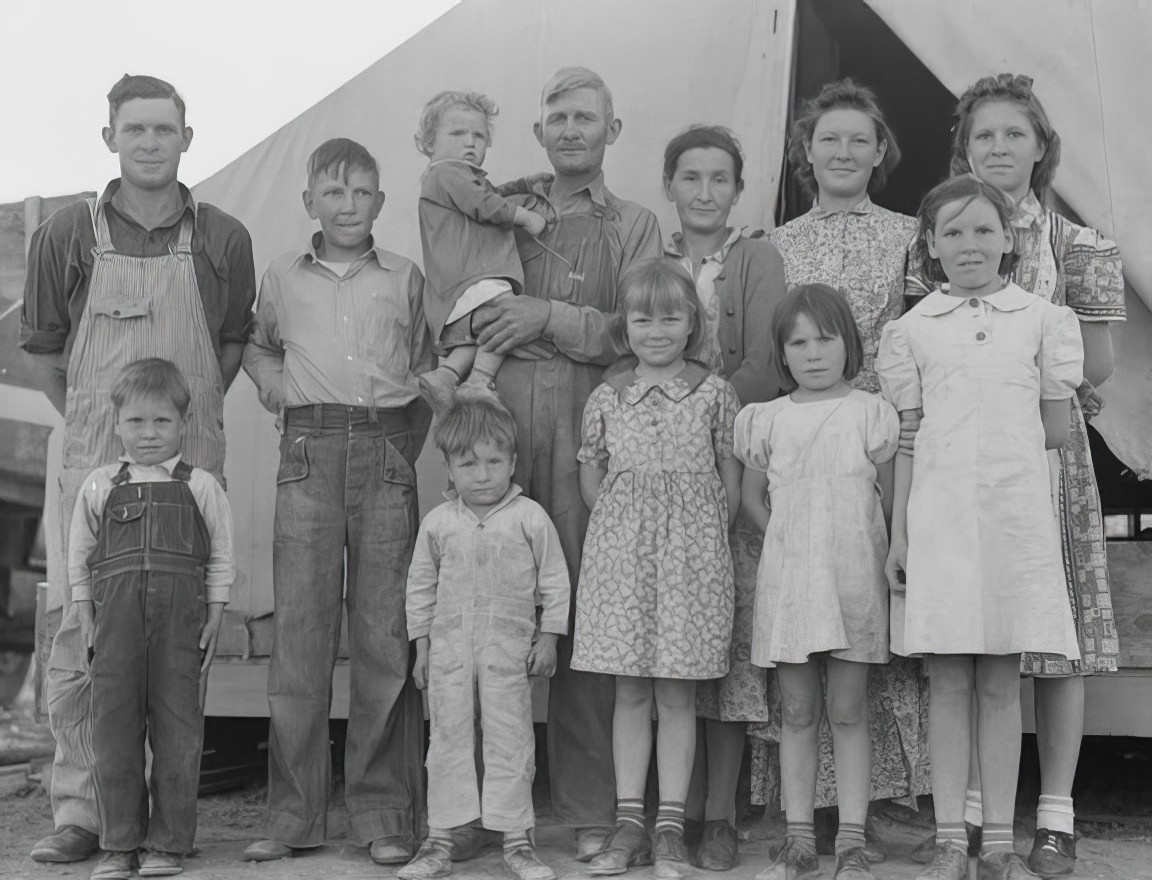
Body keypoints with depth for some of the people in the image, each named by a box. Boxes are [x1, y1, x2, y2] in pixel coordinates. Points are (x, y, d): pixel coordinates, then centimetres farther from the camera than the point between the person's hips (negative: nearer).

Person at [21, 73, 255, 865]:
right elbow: (41, 347, 12)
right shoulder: (69, 234, 3)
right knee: (79, 629, -3)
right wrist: (90, 421, 10)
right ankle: (79, 812, 6)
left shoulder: (223, 240, 5)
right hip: (94, 462, 0)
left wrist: (193, 412, 11)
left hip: (192, 462, 1)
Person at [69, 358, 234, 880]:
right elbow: (80, 558, 15)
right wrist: (86, 619, 7)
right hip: (115, 617, 1)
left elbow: (220, 559, 9)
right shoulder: (99, 486, 12)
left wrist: (214, 619, 2)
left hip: (180, 620, -1)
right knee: (113, 724, 2)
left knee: (177, 727, 1)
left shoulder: (199, 486, 8)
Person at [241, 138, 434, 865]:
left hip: (386, 454, 0)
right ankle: (295, 814, 5)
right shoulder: (284, 277, 14)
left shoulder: (406, 278, 12)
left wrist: (405, 441, 7)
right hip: (309, 452, 1)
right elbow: (257, 343, 30)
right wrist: (270, 379, 9)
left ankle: (385, 813, 5)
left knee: (386, 633, -2)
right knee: (301, 627, -3)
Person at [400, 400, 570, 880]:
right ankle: (439, 840, 13)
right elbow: (421, 586, 11)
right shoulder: (437, 523, 3)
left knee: (510, 741, 2)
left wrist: (548, 637, 0)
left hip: (508, 647, -2)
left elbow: (554, 581, 3)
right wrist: (421, 646, 9)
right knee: (448, 739, 6)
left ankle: (517, 840, 11)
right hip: (449, 646, 2)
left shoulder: (530, 518, -3)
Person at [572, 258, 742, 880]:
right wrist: (629, 525, 4)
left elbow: (730, 484, 6)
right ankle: (629, 824, 14)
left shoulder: (714, 394, 2)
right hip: (620, 551, 2)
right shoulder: (606, 398, 6)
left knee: (677, 694, 3)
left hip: (692, 551, -1)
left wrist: (707, 540, 0)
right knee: (630, 692, 6)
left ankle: (670, 829, 11)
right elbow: (591, 483, 13)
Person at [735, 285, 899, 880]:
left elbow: (894, 498, 5)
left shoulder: (870, 414, 0)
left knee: (848, 711, 2)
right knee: (797, 712, 7)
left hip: (853, 579, -2)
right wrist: (786, 539, 5)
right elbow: (752, 496, 15)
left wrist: (887, 556, -2)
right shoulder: (767, 420, 5)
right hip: (786, 579, 2)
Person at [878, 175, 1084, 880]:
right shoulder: (911, 329, 6)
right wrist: (898, 534, 3)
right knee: (949, 682, 3)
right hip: (939, 517, 0)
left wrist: (1001, 441, 1)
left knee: (1003, 683, 5)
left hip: (1017, 513, 0)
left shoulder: (1042, 319, 6)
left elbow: (1056, 431, 9)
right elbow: (905, 439, 6)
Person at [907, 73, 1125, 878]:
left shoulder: (1078, 249, 5)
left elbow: (1097, 370, 1)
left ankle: (1055, 814, 11)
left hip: (1046, 455, -1)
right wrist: (937, 311, -7)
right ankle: (974, 806, 14)